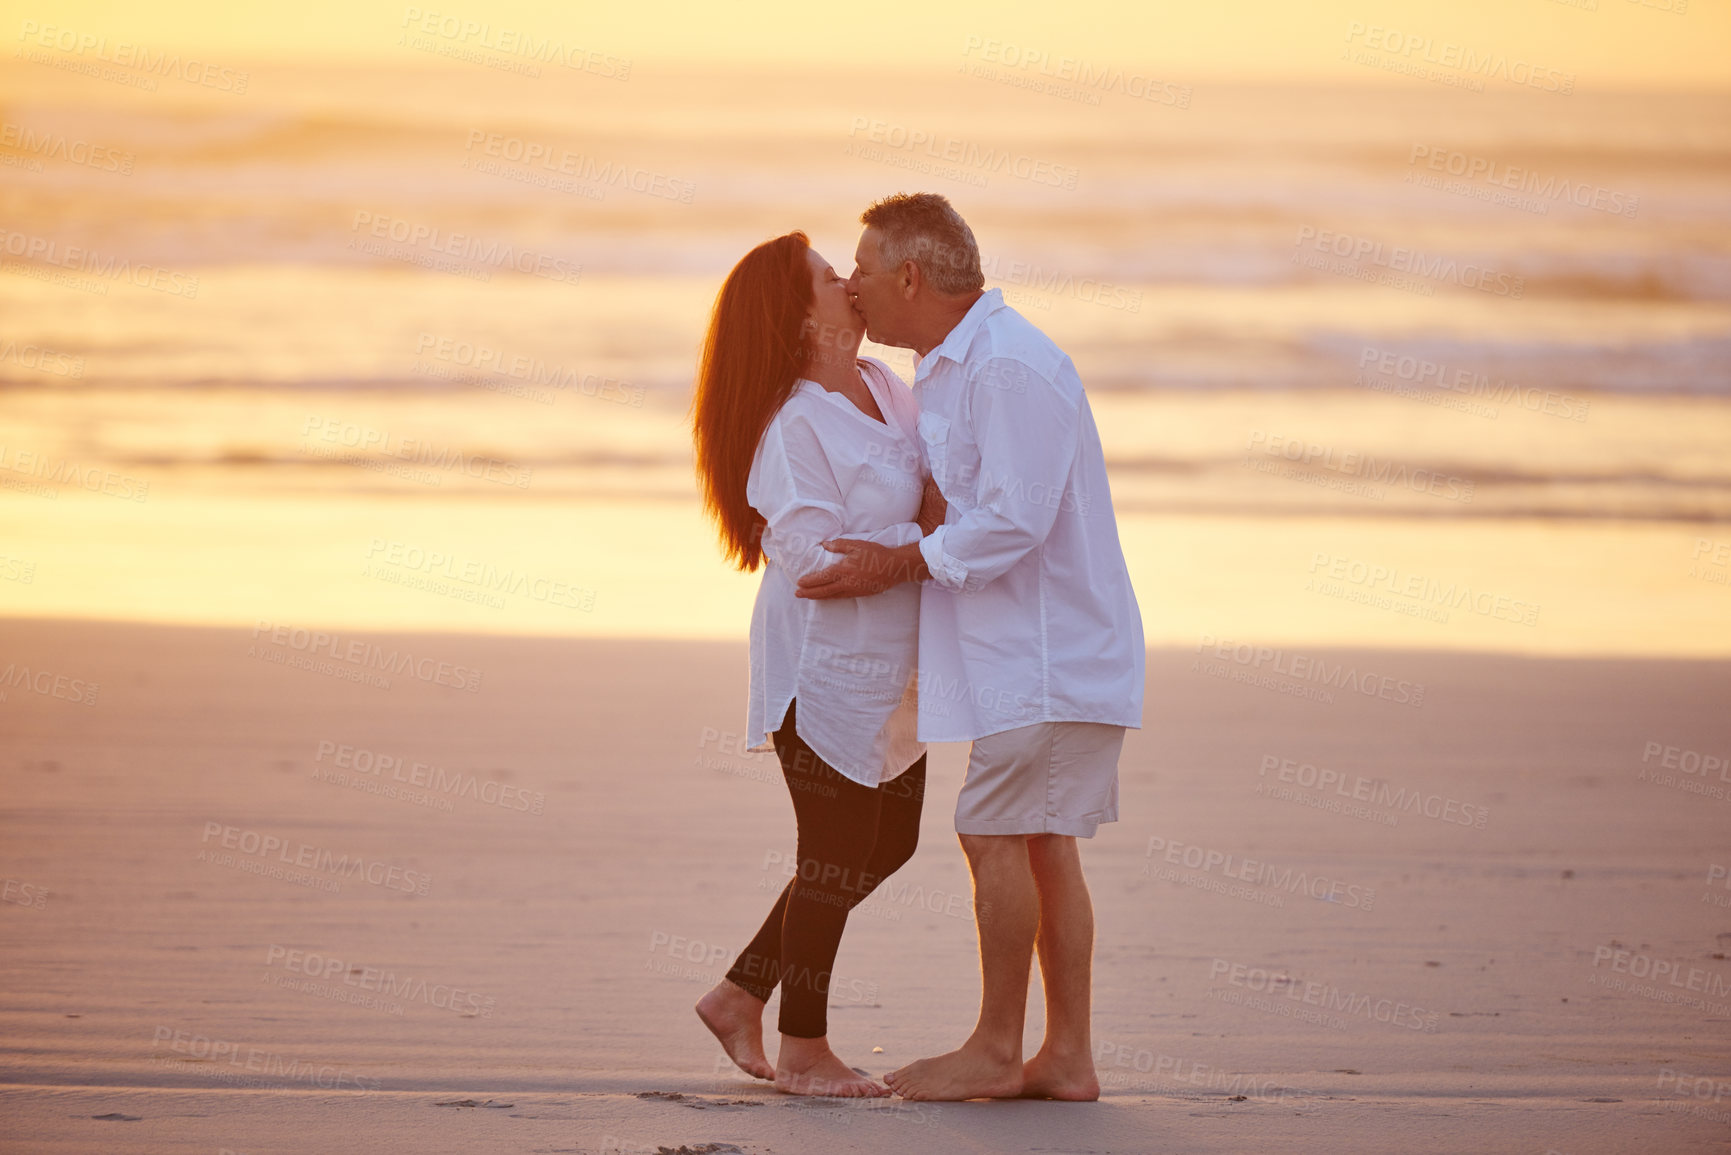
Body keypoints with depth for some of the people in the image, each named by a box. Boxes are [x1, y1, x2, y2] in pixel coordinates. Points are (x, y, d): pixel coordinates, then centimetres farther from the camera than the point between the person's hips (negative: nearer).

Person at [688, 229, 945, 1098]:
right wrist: (922, 540, -20)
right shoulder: (794, 428, -21)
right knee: (836, 858, 0)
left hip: (884, 668, 9)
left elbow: (935, 465, 20)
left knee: (888, 843, 16)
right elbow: (813, 555, -26)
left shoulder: (882, 387, 5)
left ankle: (740, 996, 25)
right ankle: (803, 1051, 14)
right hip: (824, 669, -9)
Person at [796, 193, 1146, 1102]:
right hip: (1036, 648, 10)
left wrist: (900, 565, -17)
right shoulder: (949, 370, 17)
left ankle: (996, 1050, -1)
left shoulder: (1009, 367, -18)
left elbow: (1012, 522, -23)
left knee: (996, 833, -7)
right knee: (1042, 844, 8)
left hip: (1050, 646, -10)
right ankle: (1067, 1056, 8)